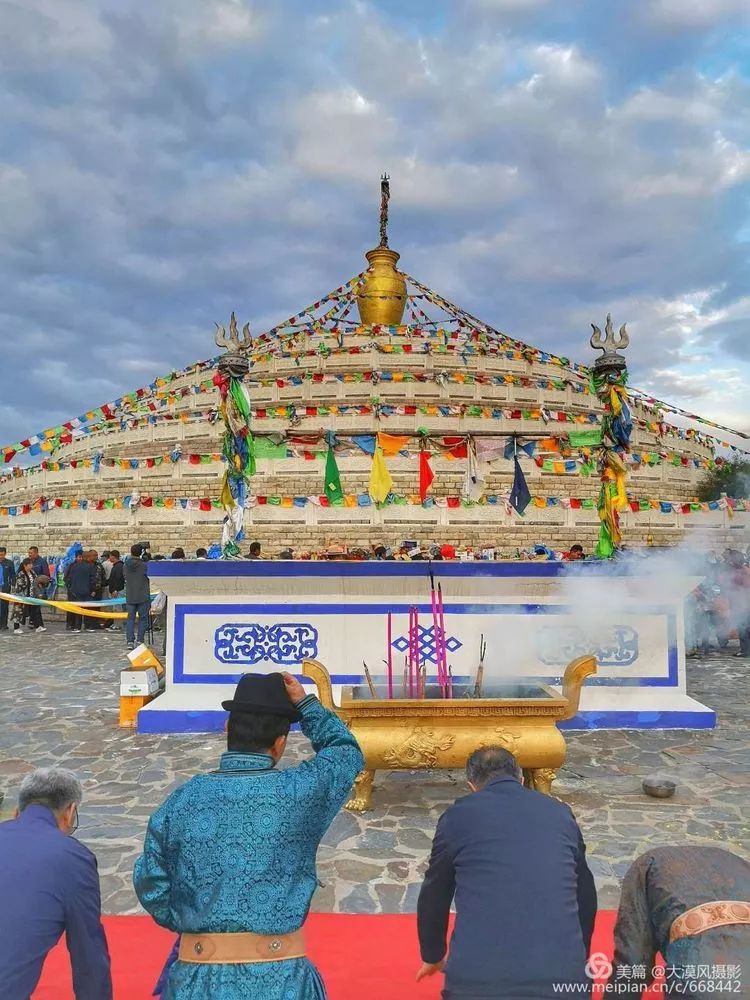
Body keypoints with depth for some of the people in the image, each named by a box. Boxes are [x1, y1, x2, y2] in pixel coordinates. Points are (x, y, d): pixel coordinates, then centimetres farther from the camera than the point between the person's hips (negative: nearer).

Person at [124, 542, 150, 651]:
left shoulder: (126, 565, 2)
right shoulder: (144, 565, -11)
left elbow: (125, 578, 13)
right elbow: (149, 577, -1)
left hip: (130, 596, 3)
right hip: (143, 597, -3)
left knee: (130, 618, 7)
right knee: (143, 618, 5)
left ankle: (130, 641, 1)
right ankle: (140, 641, 2)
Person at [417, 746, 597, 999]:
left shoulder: (458, 815, 7)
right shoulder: (560, 812, 14)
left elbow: (433, 897, 19)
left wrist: (433, 956, 37)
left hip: (478, 976, -2)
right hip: (564, 975, 2)